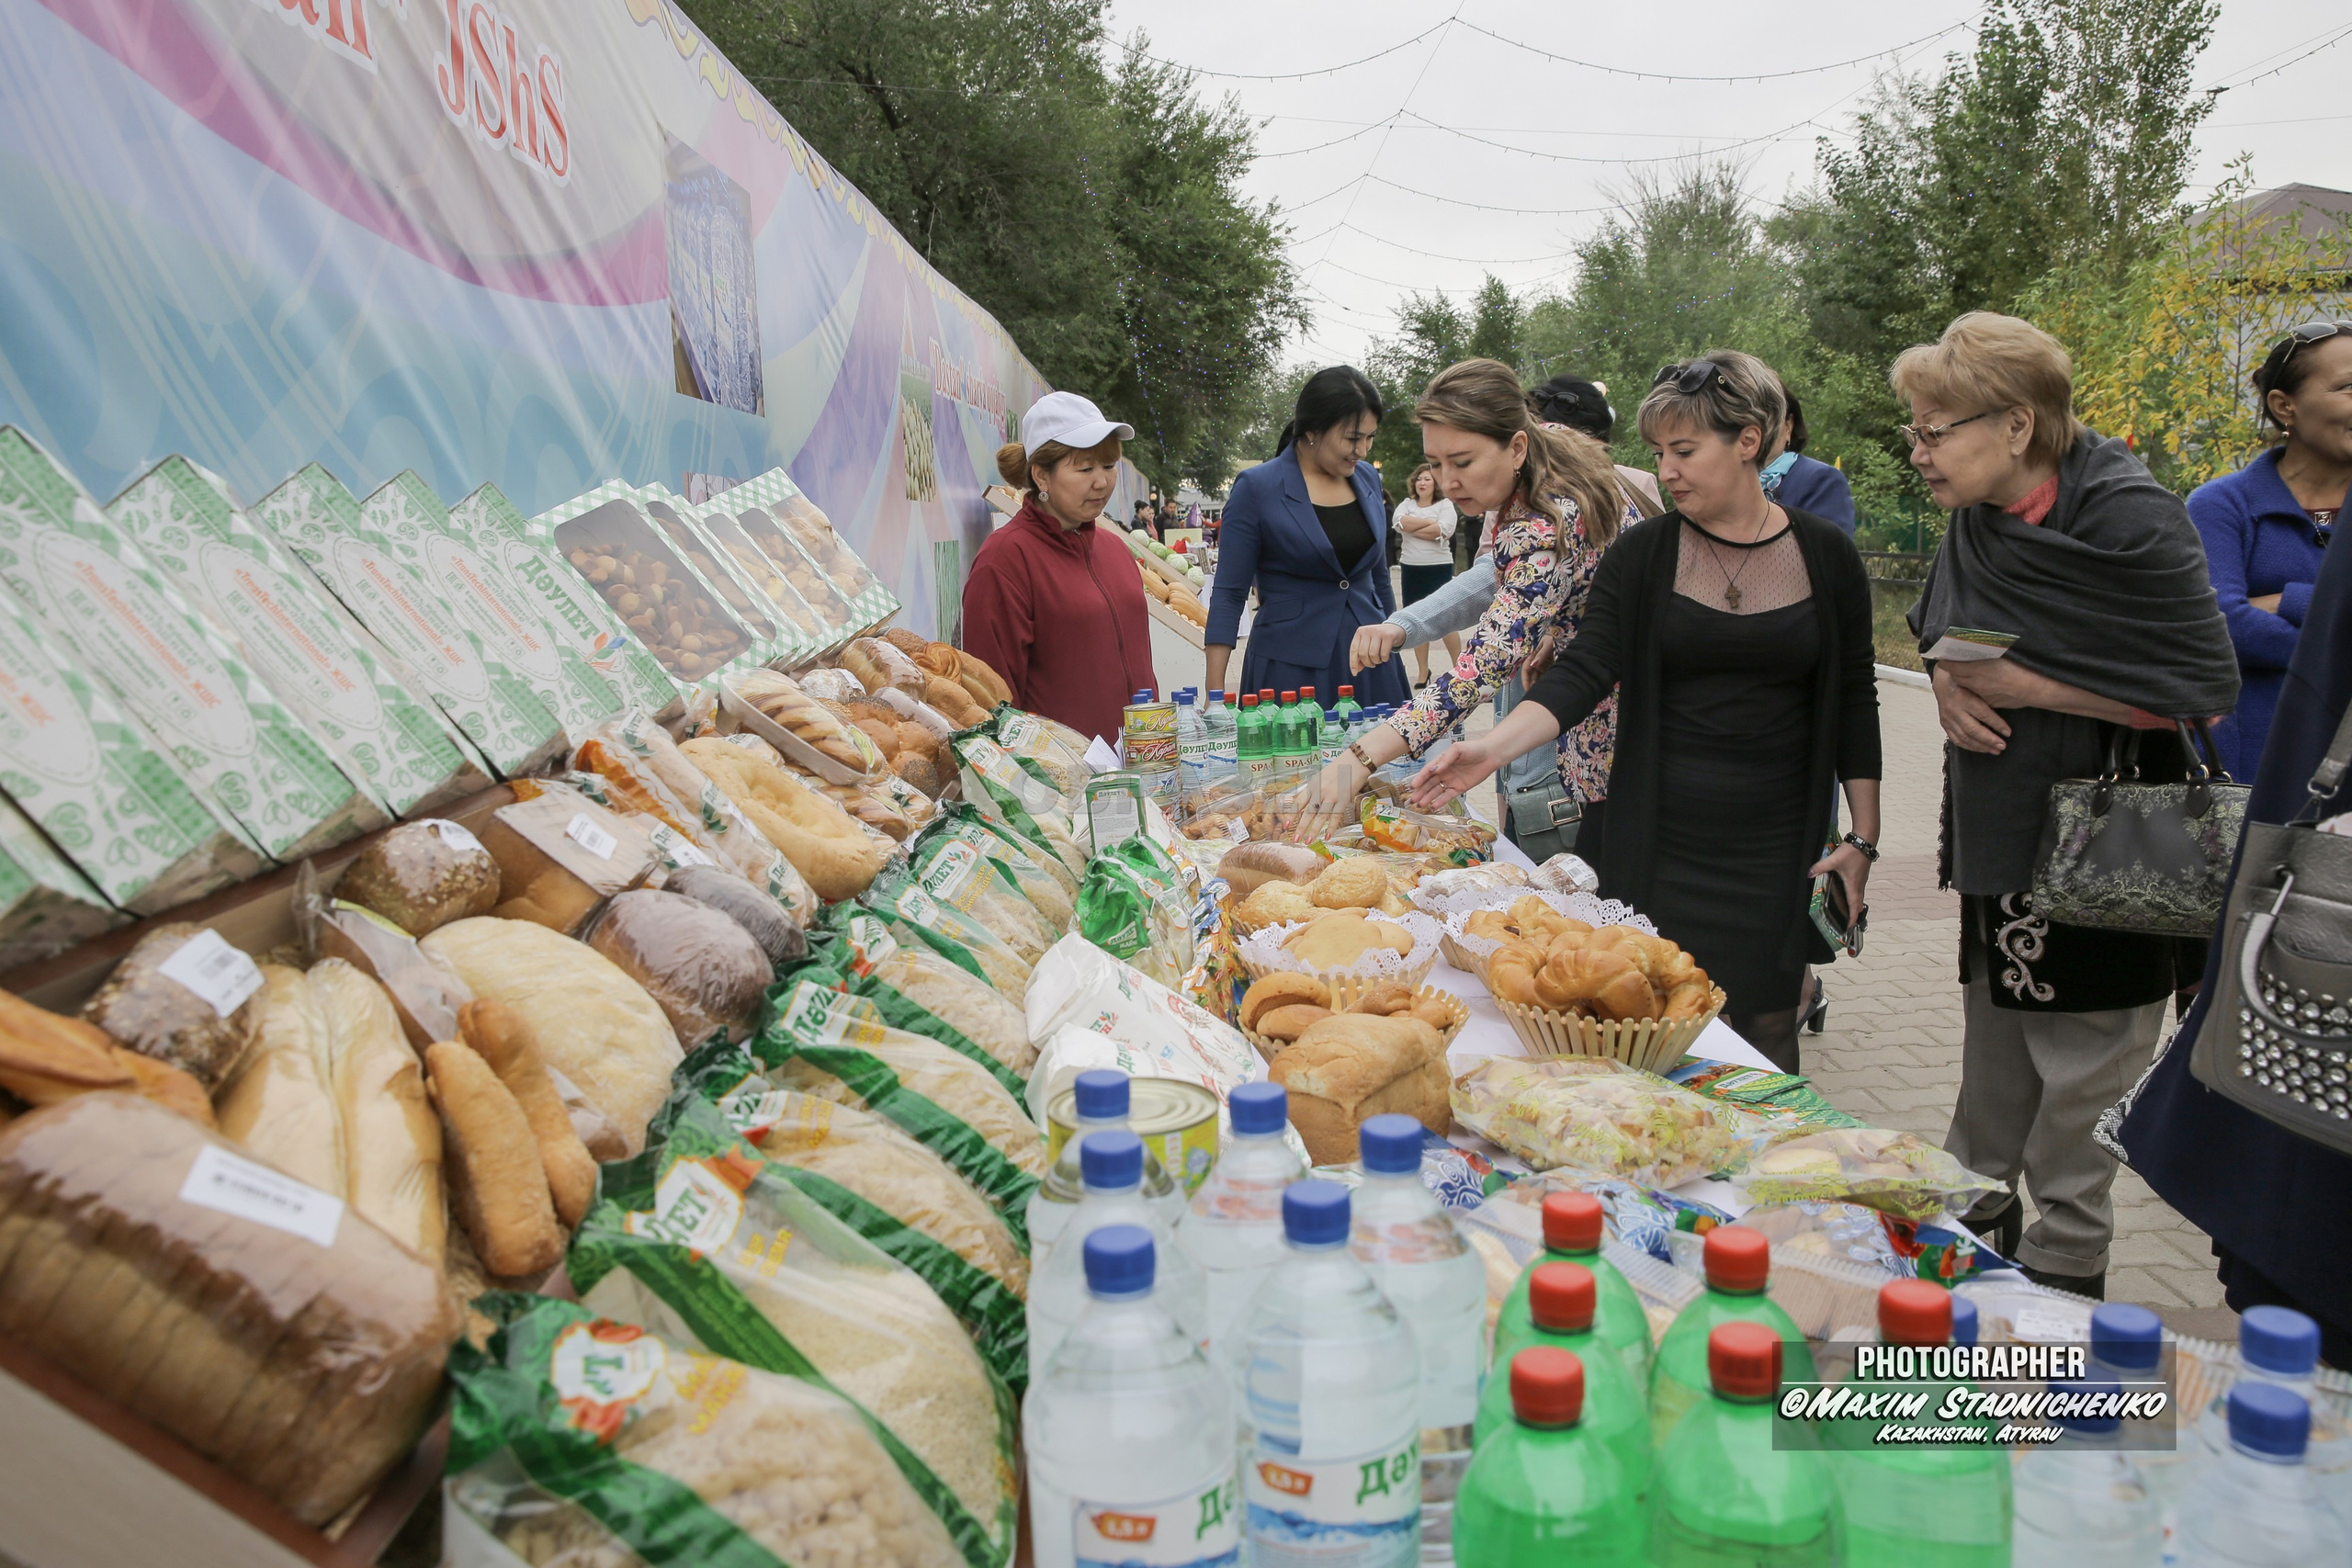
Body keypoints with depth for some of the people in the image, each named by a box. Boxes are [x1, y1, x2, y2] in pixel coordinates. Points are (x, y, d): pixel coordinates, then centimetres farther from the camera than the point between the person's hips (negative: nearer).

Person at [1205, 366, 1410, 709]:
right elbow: (1229, 593, -7)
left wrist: (1394, 644, 19)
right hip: (1291, 668, -4)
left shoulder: (1368, 478, 7)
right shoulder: (1256, 488, -8)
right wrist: (1215, 692, -13)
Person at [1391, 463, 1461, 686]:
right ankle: (1423, 673, 15)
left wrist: (1413, 529, -10)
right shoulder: (1407, 504, 9)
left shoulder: (1445, 505, 0)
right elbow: (1400, 522, -11)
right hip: (1411, 568, 4)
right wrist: (1430, 522, -11)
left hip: (1439, 568, -4)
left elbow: (1443, 531, -17)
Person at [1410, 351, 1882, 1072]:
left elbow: (1854, 700, 6)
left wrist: (1862, 837, 2)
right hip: (1658, 843, 0)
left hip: (1775, 849, 0)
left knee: (1767, 1030, 6)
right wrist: (1491, 748, -26)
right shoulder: (1643, 554, 0)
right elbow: (1582, 672, -10)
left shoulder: (1826, 555, 2)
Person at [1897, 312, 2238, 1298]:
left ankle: (2064, 1264, 18)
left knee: (2082, 1073, 3)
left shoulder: (2129, 519, -19)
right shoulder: (1978, 521, 3)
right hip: (2000, 841, 7)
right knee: (1993, 1047, 17)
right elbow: (1942, 633, 19)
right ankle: (1974, 1211, 33)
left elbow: (2206, 688, -19)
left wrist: (2019, 681, -22)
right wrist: (1948, 684, -5)